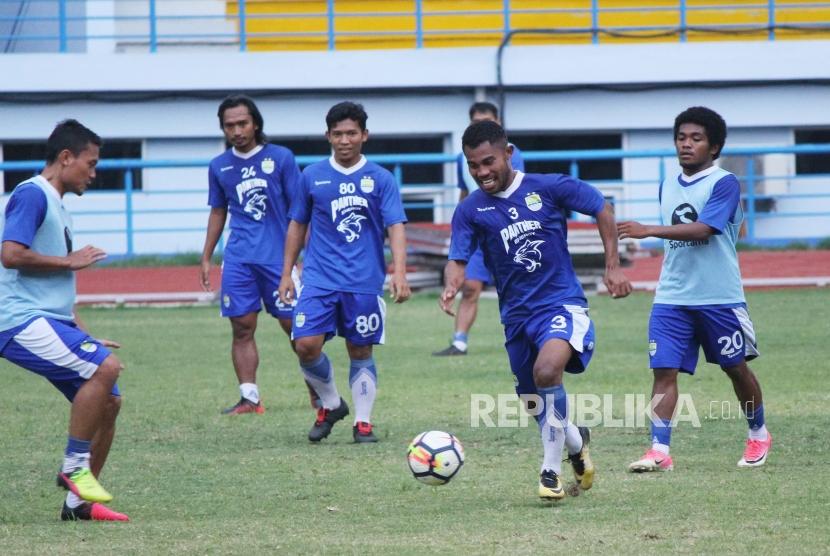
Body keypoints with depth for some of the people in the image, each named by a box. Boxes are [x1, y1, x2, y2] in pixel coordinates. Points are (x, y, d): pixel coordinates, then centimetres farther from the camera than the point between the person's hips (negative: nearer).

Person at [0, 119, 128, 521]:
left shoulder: (56, 203, 21)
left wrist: (82, 334, 24)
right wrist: (70, 261, -12)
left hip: (51, 322, 10)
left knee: (108, 398, 6)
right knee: (105, 367, -25)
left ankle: (78, 502, 11)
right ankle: (74, 466, -13)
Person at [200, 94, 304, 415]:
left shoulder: (280, 158, -1)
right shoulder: (219, 166, 10)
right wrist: (206, 259, 18)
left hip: (278, 256, -3)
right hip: (238, 259, 3)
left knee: (294, 325, -1)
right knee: (242, 328, -1)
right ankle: (249, 397, 3)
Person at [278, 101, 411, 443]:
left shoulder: (380, 179, 0)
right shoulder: (312, 176, 6)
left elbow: (396, 227, -5)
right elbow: (297, 225, 14)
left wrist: (399, 273, -18)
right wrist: (286, 274, 11)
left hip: (365, 282, -1)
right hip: (320, 278, 1)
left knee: (360, 352, 4)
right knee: (306, 345, -12)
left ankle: (362, 422, 16)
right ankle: (330, 404, 11)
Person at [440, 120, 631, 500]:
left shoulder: (548, 188, -7)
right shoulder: (470, 211, -1)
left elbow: (602, 209, 5)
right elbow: (458, 260, -7)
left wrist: (613, 267, 2)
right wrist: (450, 288, -30)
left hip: (562, 303, -4)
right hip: (517, 313, 4)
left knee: (547, 371, -31)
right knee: (534, 402, 12)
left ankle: (551, 469, -17)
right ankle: (576, 442, 46)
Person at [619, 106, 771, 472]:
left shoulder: (724, 184, -10)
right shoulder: (668, 187, 11)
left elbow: (702, 229, -23)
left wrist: (648, 231, -29)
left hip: (719, 298, -5)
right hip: (672, 298, 5)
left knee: (736, 368, 10)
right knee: (664, 371, -8)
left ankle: (758, 435, 32)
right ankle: (659, 451, -12)